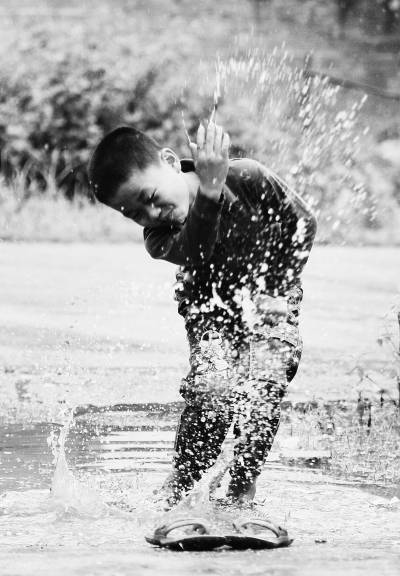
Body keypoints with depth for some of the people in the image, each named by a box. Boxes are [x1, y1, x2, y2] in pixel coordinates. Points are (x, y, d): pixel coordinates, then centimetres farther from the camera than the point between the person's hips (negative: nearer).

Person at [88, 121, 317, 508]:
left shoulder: (247, 178, -26)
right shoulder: (159, 237, -25)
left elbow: (302, 223, -10)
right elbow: (196, 256, -50)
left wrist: (278, 290, -15)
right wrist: (210, 192, -66)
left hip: (271, 297, 0)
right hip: (212, 309, 0)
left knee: (263, 381, -23)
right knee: (212, 388, -22)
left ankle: (241, 493, -13)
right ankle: (174, 494, -9)